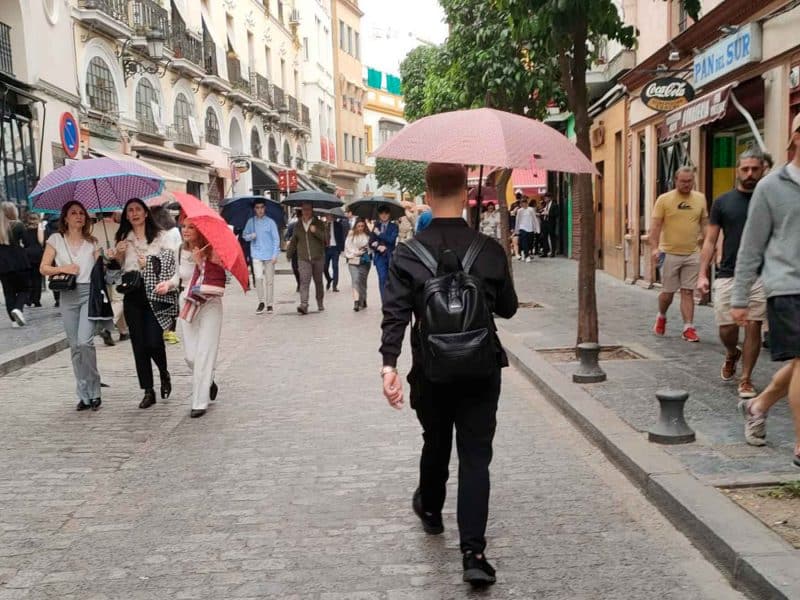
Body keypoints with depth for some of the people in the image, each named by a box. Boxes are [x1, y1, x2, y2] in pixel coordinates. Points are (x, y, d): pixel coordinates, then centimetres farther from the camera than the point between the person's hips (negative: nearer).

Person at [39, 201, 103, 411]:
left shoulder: (92, 242, 9)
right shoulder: (56, 239, 7)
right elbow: (43, 268, 6)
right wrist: (63, 268, -10)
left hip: (89, 293, -1)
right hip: (68, 296, 2)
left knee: (85, 341, -17)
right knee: (75, 346, 4)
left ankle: (93, 392, -4)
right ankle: (84, 394, 13)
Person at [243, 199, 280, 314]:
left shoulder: (270, 222, -1)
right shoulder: (250, 222, 5)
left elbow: (276, 239, 0)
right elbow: (244, 235, 13)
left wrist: (275, 255, -6)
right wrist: (250, 236, -10)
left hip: (269, 255, -1)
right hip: (256, 254, 1)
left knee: (269, 280, 3)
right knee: (258, 278, -11)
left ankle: (269, 304, 13)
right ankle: (261, 302, 5)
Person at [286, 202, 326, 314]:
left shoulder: (319, 224, 3)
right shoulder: (298, 225, 10)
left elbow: (325, 237, -9)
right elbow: (293, 241, 20)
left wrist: (316, 231, -23)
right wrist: (289, 254, 21)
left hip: (318, 258, 0)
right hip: (303, 258, 1)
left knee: (318, 281, 12)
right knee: (304, 281, -14)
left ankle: (320, 304, 28)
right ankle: (304, 305, -23)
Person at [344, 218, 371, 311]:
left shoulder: (367, 235, 1)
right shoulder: (351, 235, 3)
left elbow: (370, 246, 1)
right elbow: (348, 247, 4)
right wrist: (355, 253, -6)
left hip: (365, 261, 1)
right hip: (353, 261, -1)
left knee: (363, 281, 9)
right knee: (355, 280, -13)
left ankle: (362, 301, 24)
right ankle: (356, 302, -20)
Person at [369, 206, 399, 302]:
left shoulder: (394, 226, 6)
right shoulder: (376, 226, 13)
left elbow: (392, 240, -9)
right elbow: (371, 243, 8)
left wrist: (379, 234, -5)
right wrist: (378, 247, -10)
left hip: (391, 256, -1)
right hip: (379, 256, 1)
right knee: (382, 279, -7)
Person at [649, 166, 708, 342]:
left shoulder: (700, 199, 7)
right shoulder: (664, 199, -4)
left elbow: (705, 223, 14)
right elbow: (655, 226, -6)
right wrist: (655, 248, -16)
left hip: (691, 254, 2)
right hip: (669, 253, -2)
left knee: (688, 292, 2)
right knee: (668, 292, 6)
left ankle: (688, 328, 4)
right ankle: (661, 317, 33)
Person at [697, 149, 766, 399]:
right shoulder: (723, 202, 5)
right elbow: (710, 240, 6)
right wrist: (702, 273, -2)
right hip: (727, 275, 0)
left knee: (753, 327, -2)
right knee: (727, 328, 1)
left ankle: (745, 380, 11)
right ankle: (731, 355, 36)